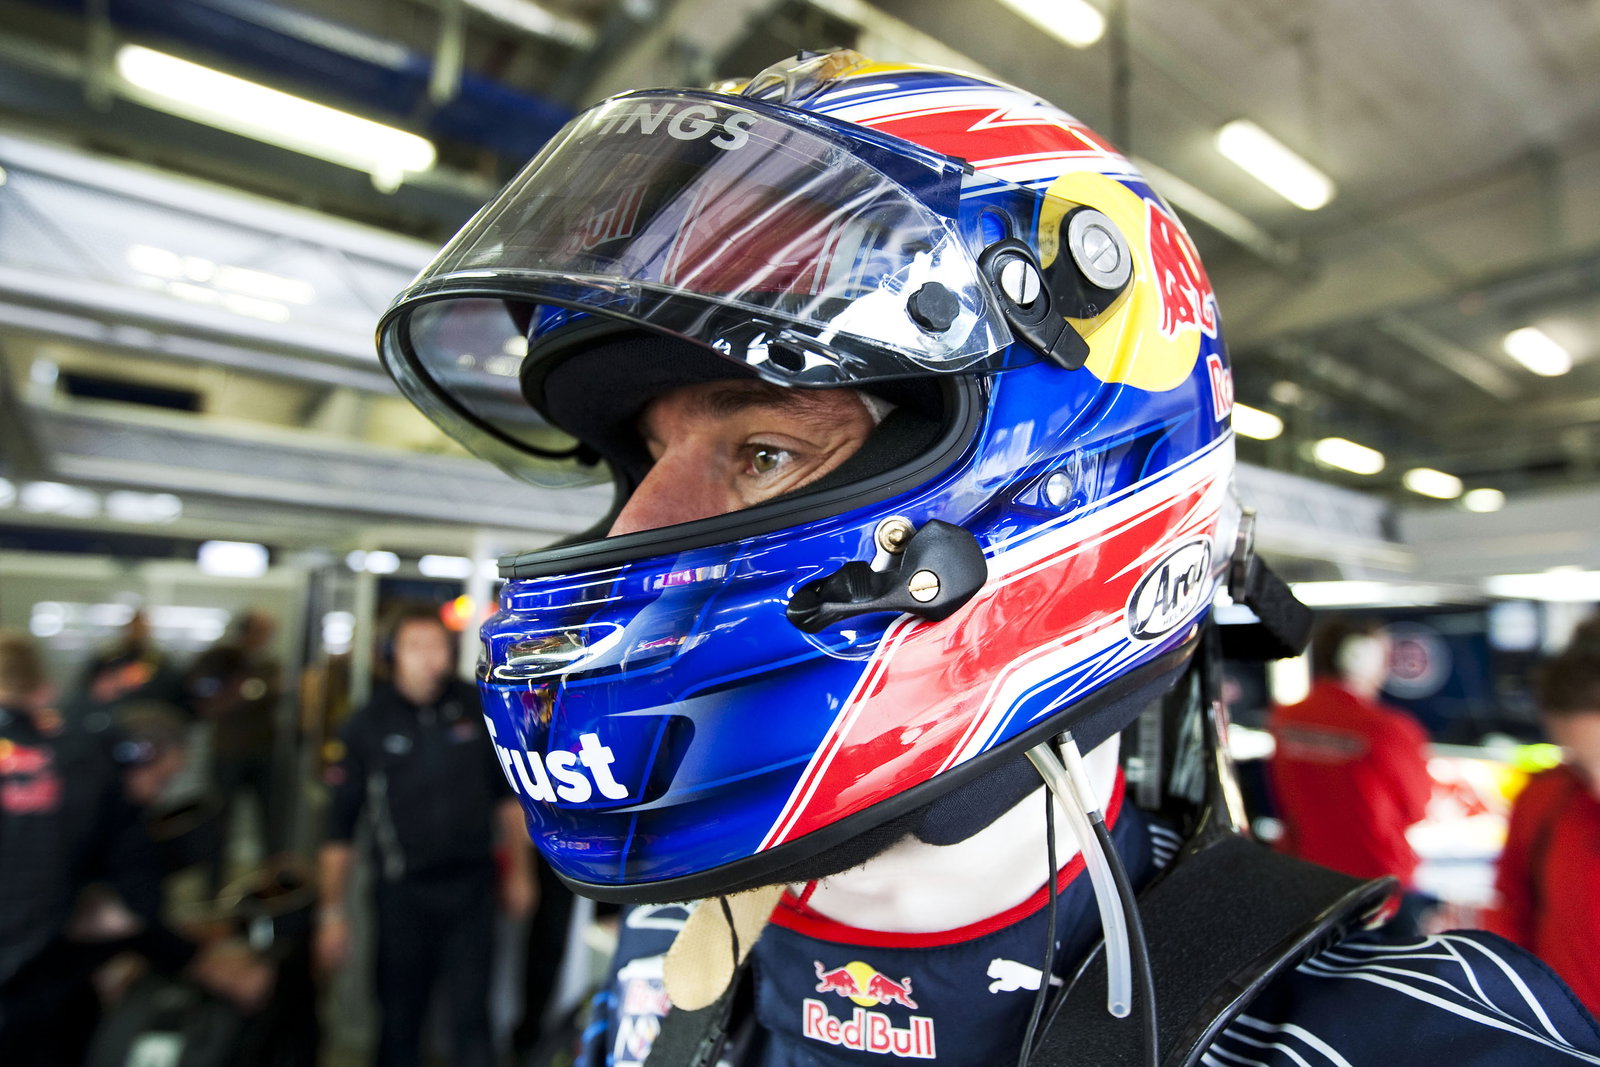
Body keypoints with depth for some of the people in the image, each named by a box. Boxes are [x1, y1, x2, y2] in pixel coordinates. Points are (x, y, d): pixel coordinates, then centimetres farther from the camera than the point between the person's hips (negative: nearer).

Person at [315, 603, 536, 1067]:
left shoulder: (476, 708, -2)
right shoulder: (367, 725, -6)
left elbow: (508, 796, 7)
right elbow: (339, 828, -1)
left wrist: (520, 872, 8)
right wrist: (333, 913, -1)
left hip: (471, 884, 1)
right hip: (404, 890, 0)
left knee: (472, 1015, 3)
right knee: (400, 1017, 13)